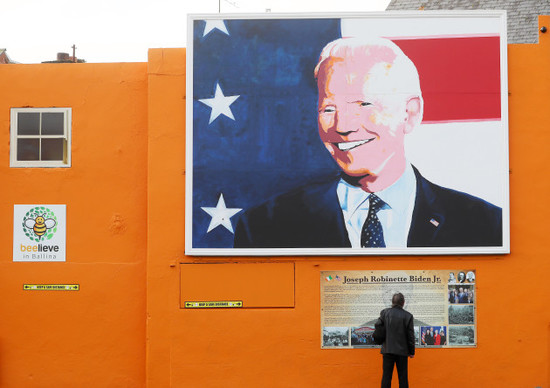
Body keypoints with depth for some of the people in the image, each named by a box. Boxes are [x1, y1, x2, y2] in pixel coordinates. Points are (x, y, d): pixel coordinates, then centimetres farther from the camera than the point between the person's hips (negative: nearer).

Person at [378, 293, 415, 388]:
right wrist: (411, 351, 7)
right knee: (403, 377, 7)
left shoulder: (384, 313, -3)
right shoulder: (408, 316, -6)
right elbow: (410, 336, -2)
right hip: (402, 351, -1)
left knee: (386, 376, 5)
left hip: (387, 349, 1)